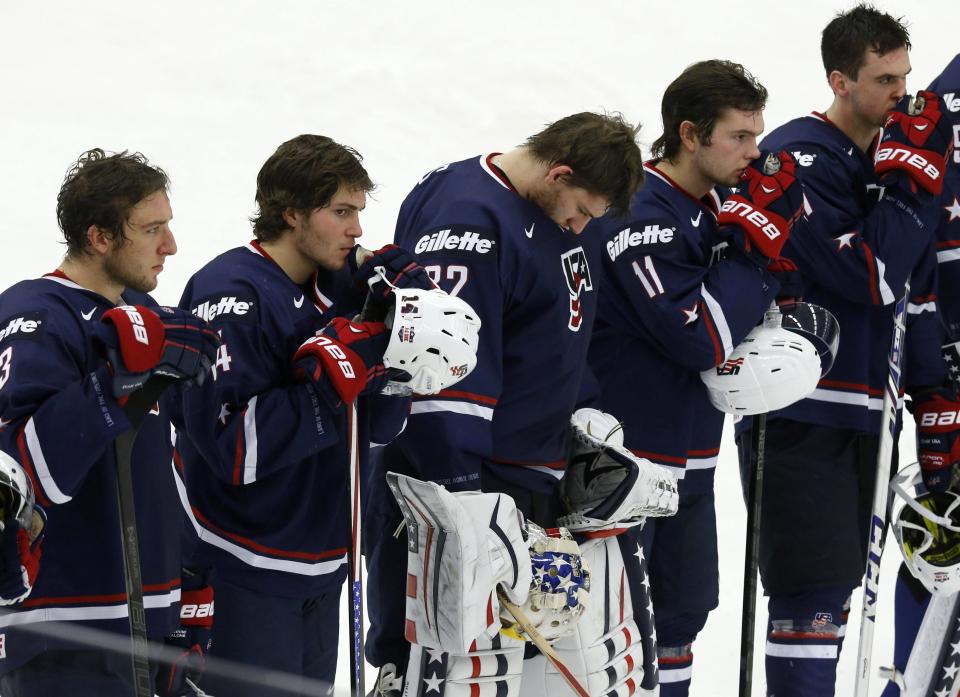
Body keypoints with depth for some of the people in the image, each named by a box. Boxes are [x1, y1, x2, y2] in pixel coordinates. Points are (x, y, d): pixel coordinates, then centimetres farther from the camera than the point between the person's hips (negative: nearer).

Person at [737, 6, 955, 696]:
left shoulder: (887, 156, 12)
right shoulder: (799, 159, -15)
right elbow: (869, 277, -22)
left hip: (862, 407, 9)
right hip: (797, 411, -9)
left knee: (837, 585, 14)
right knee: (812, 587, -11)